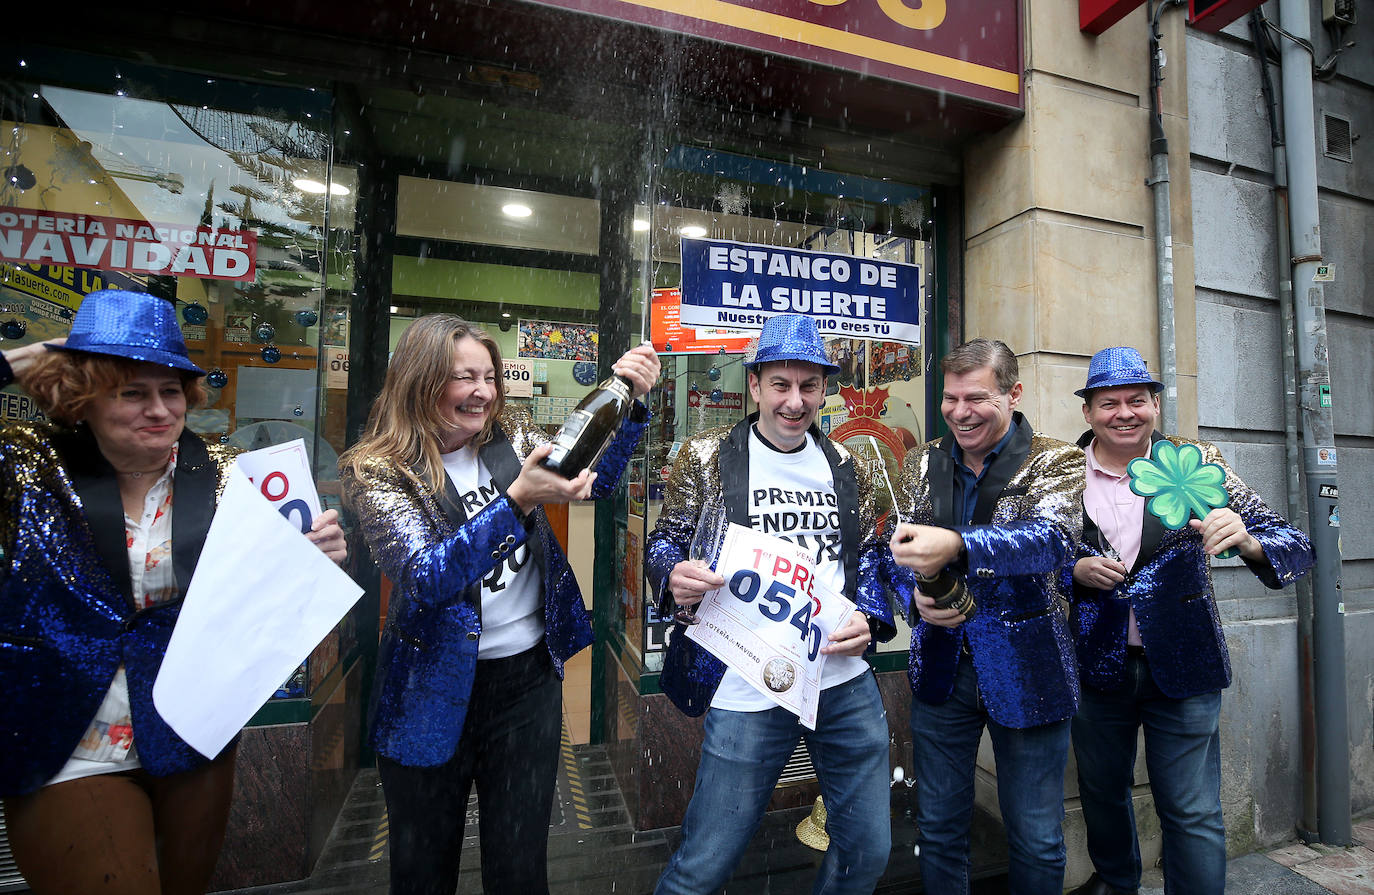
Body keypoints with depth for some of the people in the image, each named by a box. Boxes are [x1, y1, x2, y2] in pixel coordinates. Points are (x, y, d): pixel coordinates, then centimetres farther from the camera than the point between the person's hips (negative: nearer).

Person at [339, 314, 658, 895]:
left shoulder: (509, 434, 0)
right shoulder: (378, 471, -12)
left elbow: (595, 481, 1)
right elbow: (426, 578, -24)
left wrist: (630, 402, -14)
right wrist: (518, 501, -36)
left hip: (529, 677, 3)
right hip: (435, 690, -2)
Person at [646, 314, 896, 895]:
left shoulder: (846, 467, 8)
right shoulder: (707, 457, -4)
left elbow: (868, 554, 15)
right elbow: (664, 543, -1)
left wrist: (867, 619, -3)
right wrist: (674, 577, -24)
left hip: (846, 681, 4)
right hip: (748, 690, -4)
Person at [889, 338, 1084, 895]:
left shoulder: (1056, 461, -5)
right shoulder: (922, 464, 4)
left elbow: (1052, 538, -25)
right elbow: (900, 553, 4)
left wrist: (955, 545, -42)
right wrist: (919, 596, -17)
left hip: (1025, 670, -2)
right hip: (941, 666, 3)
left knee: (1038, 843, 14)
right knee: (938, 828, 16)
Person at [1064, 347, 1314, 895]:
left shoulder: (1195, 465, -7)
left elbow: (1296, 550, -9)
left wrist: (1245, 539, -30)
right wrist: (1076, 571, -18)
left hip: (1182, 665, -1)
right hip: (1097, 664, 2)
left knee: (1193, 816, 6)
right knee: (1101, 793, 20)